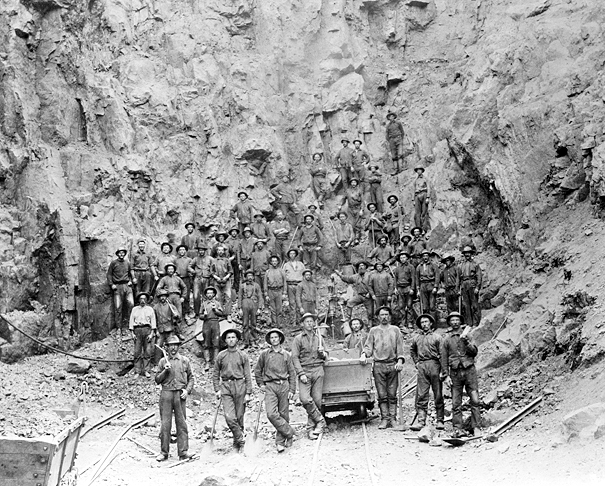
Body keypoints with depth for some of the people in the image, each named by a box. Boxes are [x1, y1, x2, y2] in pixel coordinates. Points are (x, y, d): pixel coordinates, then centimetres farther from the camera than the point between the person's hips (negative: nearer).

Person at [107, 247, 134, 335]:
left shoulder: (127, 263, 15)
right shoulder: (113, 263, 6)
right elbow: (109, 274, 6)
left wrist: (131, 280, 8)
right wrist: (111, 284, -4)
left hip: (127, 285, 3)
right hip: (117, 287, -3)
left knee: (131, 304, -12)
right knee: (118, 307, -6)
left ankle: (125, 323, 1)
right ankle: (118, 327, -1)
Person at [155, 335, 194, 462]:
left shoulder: (184, 360, 9)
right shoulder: (163, 361, 9)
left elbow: (191, 377, 12)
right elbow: (157, 380, 8)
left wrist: (187, 390, -2)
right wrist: (165, 371, -8)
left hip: (180, 394, 0)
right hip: (166, 394, 0)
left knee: (182, 423, -1)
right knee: (165, 424, -1)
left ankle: (183, 452, 1)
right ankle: (164, 452, 6)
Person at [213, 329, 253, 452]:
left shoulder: (243, 356, 6)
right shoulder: (221, 356, 9)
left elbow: (248, 376, 5)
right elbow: (216, 375, 16)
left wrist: (248, 393, -2)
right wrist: (217, 390, 4)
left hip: (239, 385, -1)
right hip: (225, 386, 1)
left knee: (239, 417, 2)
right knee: (229, 417, -13)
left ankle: (237, 443, 15)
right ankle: (241, 440, -3)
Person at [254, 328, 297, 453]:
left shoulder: (286, 355, 8)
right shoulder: (264, 354, 7)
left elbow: (292, 373, 9)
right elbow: (257, 370, 17)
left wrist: (292, 390, 3)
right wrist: (261, 384, 9)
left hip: (284, 385, 1)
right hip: (269, 386, 0)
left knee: (283, 414, 2)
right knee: (271, 414, -16)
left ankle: (280, 442, 12)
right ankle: (289, 433, -2)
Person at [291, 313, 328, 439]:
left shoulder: (318, 338, 17)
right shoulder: (298, 339, 5)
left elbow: (325, 357, 25)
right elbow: (295, 357, -2)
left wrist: (323, 353, 1)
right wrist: (301, 374, -12)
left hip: (318, 370, 3)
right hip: (304, 371, -3)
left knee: (317, 400, -3)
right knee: (304, 399, -19)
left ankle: (311, 428, 6)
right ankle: (320, 420, -2)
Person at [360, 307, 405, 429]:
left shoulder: (395, 330, 14)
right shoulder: (373, 331, 15)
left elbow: (400, 347, 9)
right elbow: (368, 347, 11)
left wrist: (400, 361, -4)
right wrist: (364, 354, -9)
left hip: (392, 365, 0)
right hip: (378, 365, 0)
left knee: (392, 394, -1)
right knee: (382, 395, -1)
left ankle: (392, 418, 2)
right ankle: (384, 419, 2)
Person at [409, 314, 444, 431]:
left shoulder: (437, 337, 4)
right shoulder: (416, 337, 13)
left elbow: (442, 354, 0)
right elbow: (412, 350, 30)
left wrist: (443, 371, -7)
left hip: (434, 365, -2)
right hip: (421, 366, 2)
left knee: (438, 395, 2)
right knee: (421, 395, -3)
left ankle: (440, 420, 8)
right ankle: (421, 420, -4)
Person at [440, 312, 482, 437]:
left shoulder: (466, 336, 13)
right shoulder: (446, 340, 9)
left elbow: (474, 352, 3)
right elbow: (443, 359, 7)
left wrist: (466, 342, -10)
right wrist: (446, 376, -1)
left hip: (469, 371, 0)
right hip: (455, 373, 0)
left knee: (475, 400, -7)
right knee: (456, 403, -2)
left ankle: (475, 427, -3)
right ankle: (458, 429, 2)